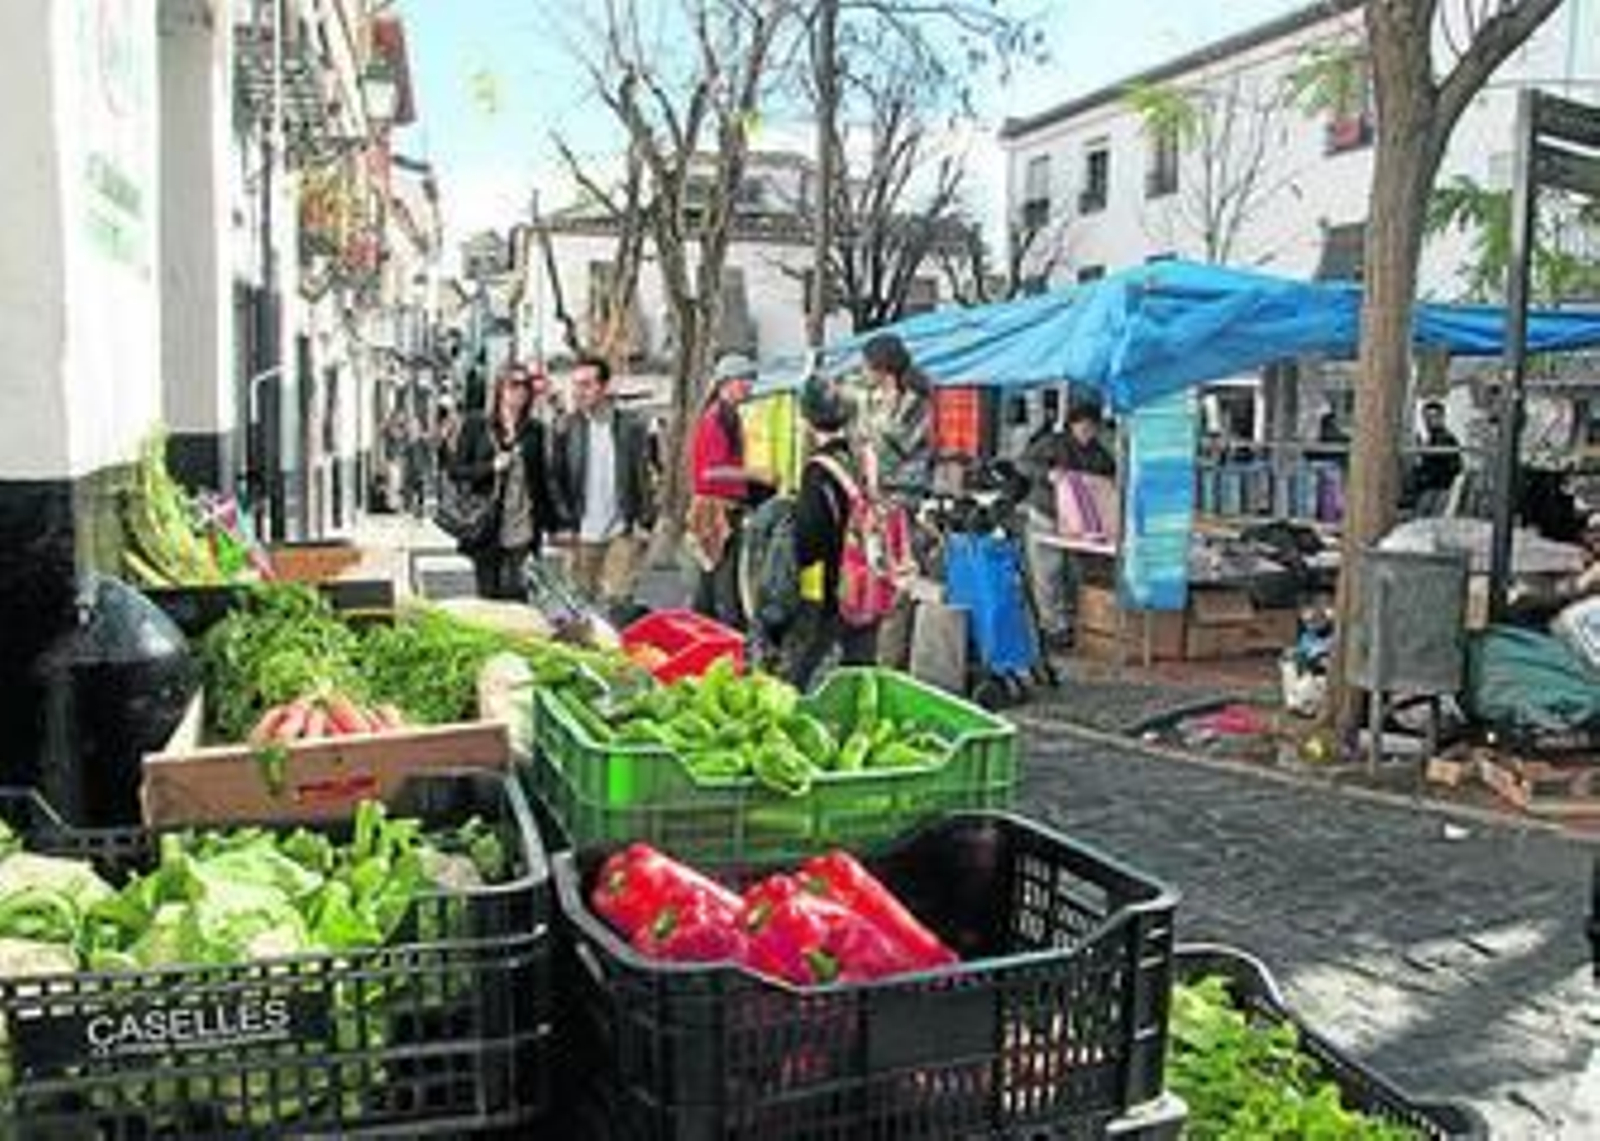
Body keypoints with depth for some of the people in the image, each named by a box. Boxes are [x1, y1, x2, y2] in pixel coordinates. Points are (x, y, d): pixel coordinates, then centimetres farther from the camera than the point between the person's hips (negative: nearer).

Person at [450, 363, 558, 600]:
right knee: (488, 593, 4)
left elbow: (541, 477, 12)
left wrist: (551, 521, 9)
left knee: (514, 595, -6)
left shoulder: (534, 430, 9)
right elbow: (456, 471, 3)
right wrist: (491, 467, -12)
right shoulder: (477, 425, 5)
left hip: (522, 529, 1)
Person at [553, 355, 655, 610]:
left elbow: (643, 476, 4)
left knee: (618, 599, -5)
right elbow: (557, 479, 2)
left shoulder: (630, 427, 1)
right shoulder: (567, 428, 1)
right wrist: (563, 522, -4)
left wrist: (644, 520, -2)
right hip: (582, 534, 1)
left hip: (622, 531, -1)